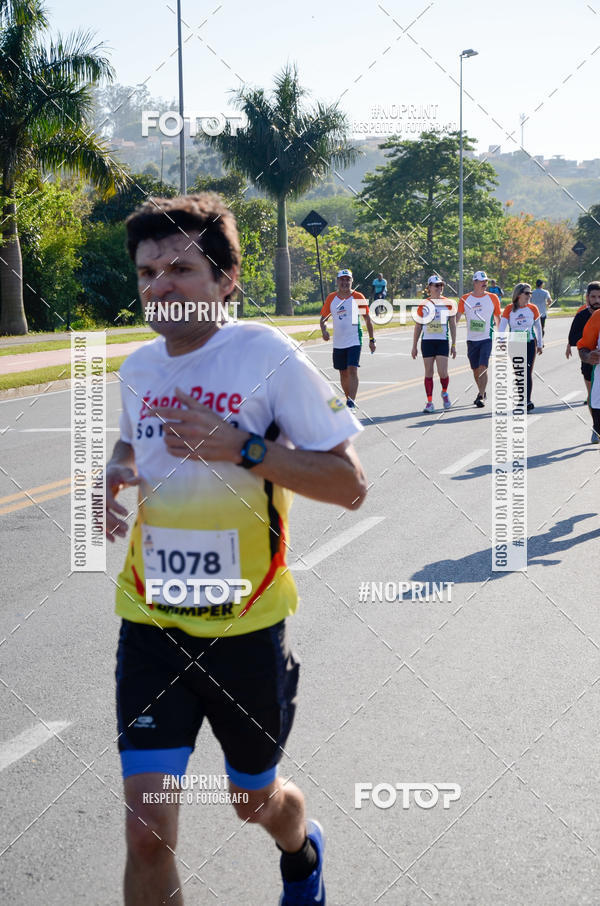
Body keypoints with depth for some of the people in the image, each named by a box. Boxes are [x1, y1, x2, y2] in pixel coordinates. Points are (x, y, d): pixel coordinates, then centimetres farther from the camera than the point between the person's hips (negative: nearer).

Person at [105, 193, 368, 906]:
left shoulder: (268, 356, -12)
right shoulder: (138, 367, 4)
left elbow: (349, 485, -13)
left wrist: (242, 448, -24)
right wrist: (112, 478, 2)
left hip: (246, 628, -3)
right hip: (151, 626, 3)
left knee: (255, 801, 20)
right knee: (146, 830, -7)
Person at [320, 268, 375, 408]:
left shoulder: (358, 297, -2)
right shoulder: (331, 298, 5)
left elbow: (368, 319, 5)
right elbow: (323, 318, 11)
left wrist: (371, 340, 3)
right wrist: (324, 330, -10)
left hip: (354, 341, -4)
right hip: (338, 343, 4)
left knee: (352, 370, -17)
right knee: (343, 373, 11)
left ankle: (352, 400, -21)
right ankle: (349, 399, 26)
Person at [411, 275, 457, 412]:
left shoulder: (448, 303, 5)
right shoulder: (424, 304, 6)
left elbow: (453, 325, 8)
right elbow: (418, 326, 10)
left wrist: (454, 345, 4)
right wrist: (414, 346, 8)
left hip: (443, 341, -1)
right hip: (427, 341, 1)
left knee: (442, 372, -9)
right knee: (429, 373, 2)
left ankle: (444, 393, 21)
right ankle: (430, 402, 9)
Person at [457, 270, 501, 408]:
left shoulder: (492, 298, 2)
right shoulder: (465, 299, 3)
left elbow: (498, 319, 10)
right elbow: (457, 317, 5)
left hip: (487, 338, -2)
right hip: (471, 339, 3)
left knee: (483, 367, -16)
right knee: (475, 369, 10)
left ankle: (481, 396, -13)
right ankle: (482, 392, 30)